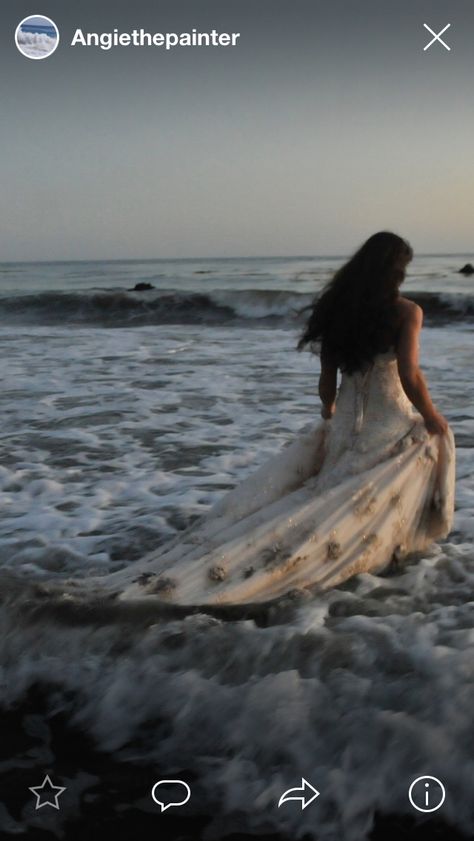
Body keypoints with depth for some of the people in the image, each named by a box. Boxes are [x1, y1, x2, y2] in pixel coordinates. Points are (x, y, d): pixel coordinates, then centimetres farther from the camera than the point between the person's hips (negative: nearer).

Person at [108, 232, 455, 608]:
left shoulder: (335, 307, 6)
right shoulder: (405, 311, -10)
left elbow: (327, 380, 9)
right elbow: (410, 377, -18)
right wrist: (432, 418, -3)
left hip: (345, 424, 5)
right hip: (390, 424, -5)